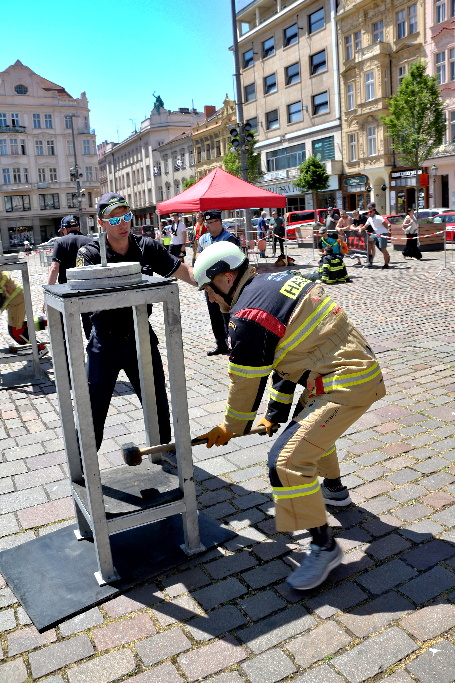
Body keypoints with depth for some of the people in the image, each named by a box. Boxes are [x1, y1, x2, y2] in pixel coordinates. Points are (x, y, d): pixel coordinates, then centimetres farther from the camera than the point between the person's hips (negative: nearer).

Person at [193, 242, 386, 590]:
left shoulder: (250, 315, -18)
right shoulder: (275, 281, 12)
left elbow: (246, 382, -8)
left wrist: (231, 428, 11)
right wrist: (277, 412, 22)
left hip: (345, 385, -11)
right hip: (362, 367, 11)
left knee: (288, 461, -10)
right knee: (311, 423, 33)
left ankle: (325, 547, 6)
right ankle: (334, 489, 55)